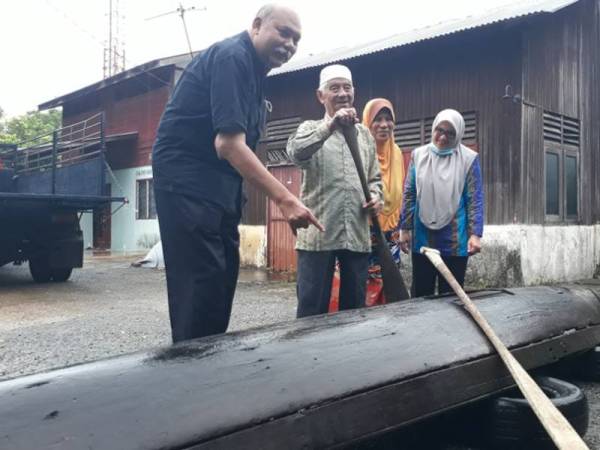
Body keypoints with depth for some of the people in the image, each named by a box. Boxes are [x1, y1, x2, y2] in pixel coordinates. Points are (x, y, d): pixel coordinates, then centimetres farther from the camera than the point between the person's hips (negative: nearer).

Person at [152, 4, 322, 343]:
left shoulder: (253, 68, 16)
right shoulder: (232, 57, -15)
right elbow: (228, 143, -26)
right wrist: (285, 199, -30)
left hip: (220, 185, 10)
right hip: (187, 182, -10)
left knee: (223, 279, 11)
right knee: (202, 286, -12)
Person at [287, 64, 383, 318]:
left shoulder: (365, 134, 17)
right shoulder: (310, 128, 4)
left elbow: (375, 178, 22)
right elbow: (296, 152, -19)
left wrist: (376, 196, 0)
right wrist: (330, 126, -31)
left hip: (357, 235, 4)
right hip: (318, 234, -4)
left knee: (355, 308, 12)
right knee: (312, 310, -1)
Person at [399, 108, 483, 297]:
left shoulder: (469, 159, -3)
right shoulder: (419, 155, 4)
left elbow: (475, 200, -5)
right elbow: (409, 195, 6)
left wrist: (475, 234, -12)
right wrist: (405, 229, 2)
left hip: (454, 240, -2)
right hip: (422, 238, 2)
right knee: (420, 293, 11)